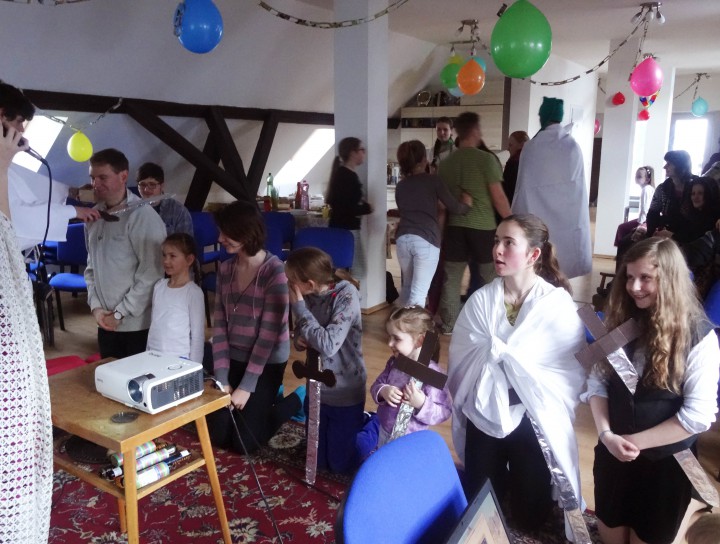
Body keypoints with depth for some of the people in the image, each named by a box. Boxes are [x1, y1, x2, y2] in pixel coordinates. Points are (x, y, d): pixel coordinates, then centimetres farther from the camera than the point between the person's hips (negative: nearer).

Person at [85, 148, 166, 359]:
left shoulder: (143, 217, -14)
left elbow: (151, 274, -17)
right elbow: (91, 267, 14)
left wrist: (120, 313, -13)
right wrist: (95, 306, 2)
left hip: (139, 324, -6)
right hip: (107, 323, 6)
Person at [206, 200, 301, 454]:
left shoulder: (275, 271, -19)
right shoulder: (225, 268, 0)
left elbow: (269, 333, -19)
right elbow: (219, 324, 0)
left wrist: (246, 387, -17)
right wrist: (222, 378, -7)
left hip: (267, 362, -6)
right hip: (233, 358, 6)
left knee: (244, 442, -1)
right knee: (217, 435, 7)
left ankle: (294, 401, 21)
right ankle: (268, 401, 30)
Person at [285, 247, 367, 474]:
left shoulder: (346, 295, -24)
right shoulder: (308, 295, -8)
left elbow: (328, 345, -32)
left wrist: (299, 307, -27)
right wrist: (299, 338, -17)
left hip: (345, 394, -6)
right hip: (317, 389, 6)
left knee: (342, 464, 11)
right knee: (317, 460, 20)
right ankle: (360, 423, 41)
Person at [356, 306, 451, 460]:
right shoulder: (394, 362, -2)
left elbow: (444, 412, -21)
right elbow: (376, 386, 4)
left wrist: (422, 404, -36)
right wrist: (383, 391, -17)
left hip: (406, 440, -6)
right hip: (381, 426, 7)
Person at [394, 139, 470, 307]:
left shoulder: (400, 186, 17)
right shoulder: (433, 180, 2)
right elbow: (454, 207, 2)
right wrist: (467, 204, 23)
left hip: (403, 238, 5)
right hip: (426, 239, -5)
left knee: (408, 286, 23)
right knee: (418, 293, -5)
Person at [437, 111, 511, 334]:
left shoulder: (445, 163, 4)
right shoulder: (486, 159, -10)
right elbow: (498, 197, -12)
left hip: (455, 226, 4)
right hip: (483, 226, -4)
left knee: (451, 277, 10)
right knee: (492, 277, 10)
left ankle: (448, 325, 16)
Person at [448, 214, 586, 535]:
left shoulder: (558, 305, -14)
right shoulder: (480, 300, -7)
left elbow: (572, 373, -14)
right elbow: (460, 362, -4)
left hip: (533, 419, -2)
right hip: (483, 416, 2)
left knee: (529, 517, 15)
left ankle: (517, 480, 44)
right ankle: (501, 478, 45)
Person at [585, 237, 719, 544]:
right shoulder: (620, 320, -4)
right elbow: (597, 382, -3)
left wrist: (636, 441, -17)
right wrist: (607, 434, -16)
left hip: (665, 461, -4)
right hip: (613, 453, 4)